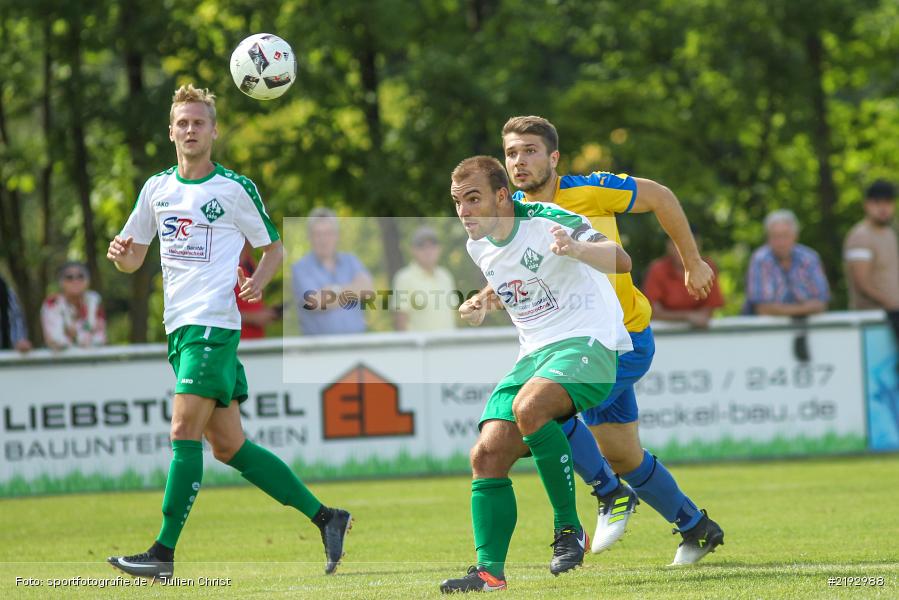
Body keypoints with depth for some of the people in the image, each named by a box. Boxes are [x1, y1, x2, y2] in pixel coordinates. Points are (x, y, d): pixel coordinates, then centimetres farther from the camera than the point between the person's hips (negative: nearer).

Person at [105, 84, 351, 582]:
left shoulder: (235, 188, 0)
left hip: (214, 322, -7)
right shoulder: (157, 189, 14)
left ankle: (163, 553, -14)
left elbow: (274, 247, 8)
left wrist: (258, 281, -11)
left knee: (185, 433, -14)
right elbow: (132, 261, 19)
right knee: (227, 445, 7)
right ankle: (325, 518, 15)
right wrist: (120, 253, -4)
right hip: (179, 325, 7)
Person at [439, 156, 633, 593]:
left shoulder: (547, 222, -14)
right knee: (487, 455, -8)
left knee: (528, 406, -35)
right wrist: (482, 307, 20)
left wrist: (576, 249, -47)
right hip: (534, 355, 8)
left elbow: (620, 260, -30)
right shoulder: (479, 246, 10)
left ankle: (569, 527, -22)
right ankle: (490, 571, -5)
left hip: (587, 343, -8)